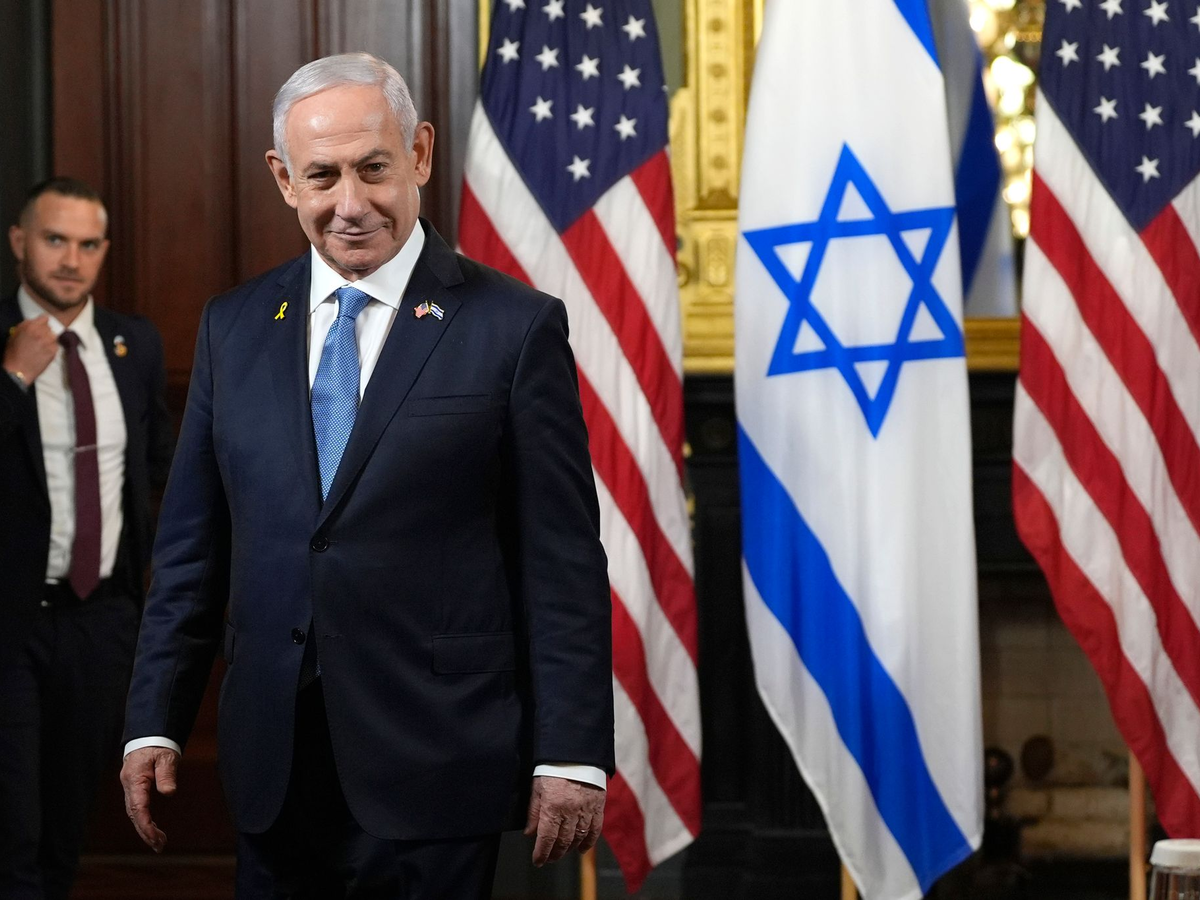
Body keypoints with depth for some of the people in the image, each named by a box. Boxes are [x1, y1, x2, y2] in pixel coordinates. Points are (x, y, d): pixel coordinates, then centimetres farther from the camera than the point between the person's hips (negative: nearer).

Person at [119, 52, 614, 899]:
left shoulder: (515, 327, -4)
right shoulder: (233, 327, 9)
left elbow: (564, 564, -5)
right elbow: (192, 545, 11)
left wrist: (572, 756, -9)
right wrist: (155, 723, 6)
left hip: (434, 769, -4)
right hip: (273, 771, 4)